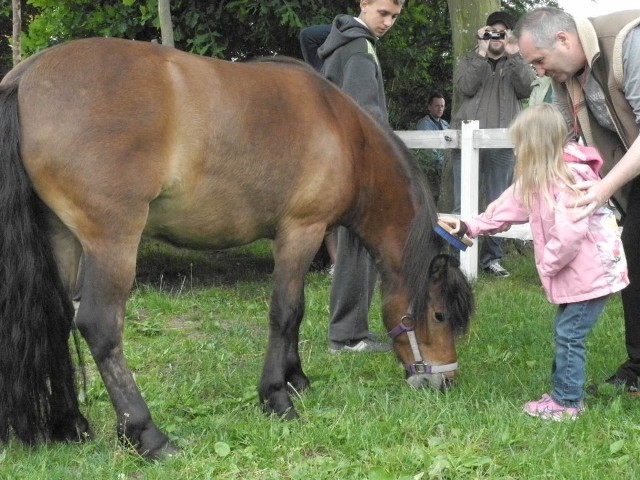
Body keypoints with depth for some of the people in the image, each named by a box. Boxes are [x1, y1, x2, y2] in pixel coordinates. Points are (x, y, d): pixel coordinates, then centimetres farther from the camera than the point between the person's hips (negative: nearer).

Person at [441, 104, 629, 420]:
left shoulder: (568, 178, -23)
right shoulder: (538, 181, 11)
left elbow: (569, 234, -30)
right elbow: (509, 209, 17)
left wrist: (548, 263, -17)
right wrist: (469, 226, 14)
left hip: (592, 272, -10)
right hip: (577, 273, 10)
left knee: (569, 334, -3)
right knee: (566, 332, 17)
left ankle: (567, 402, 6)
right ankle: (564, 392, 27)